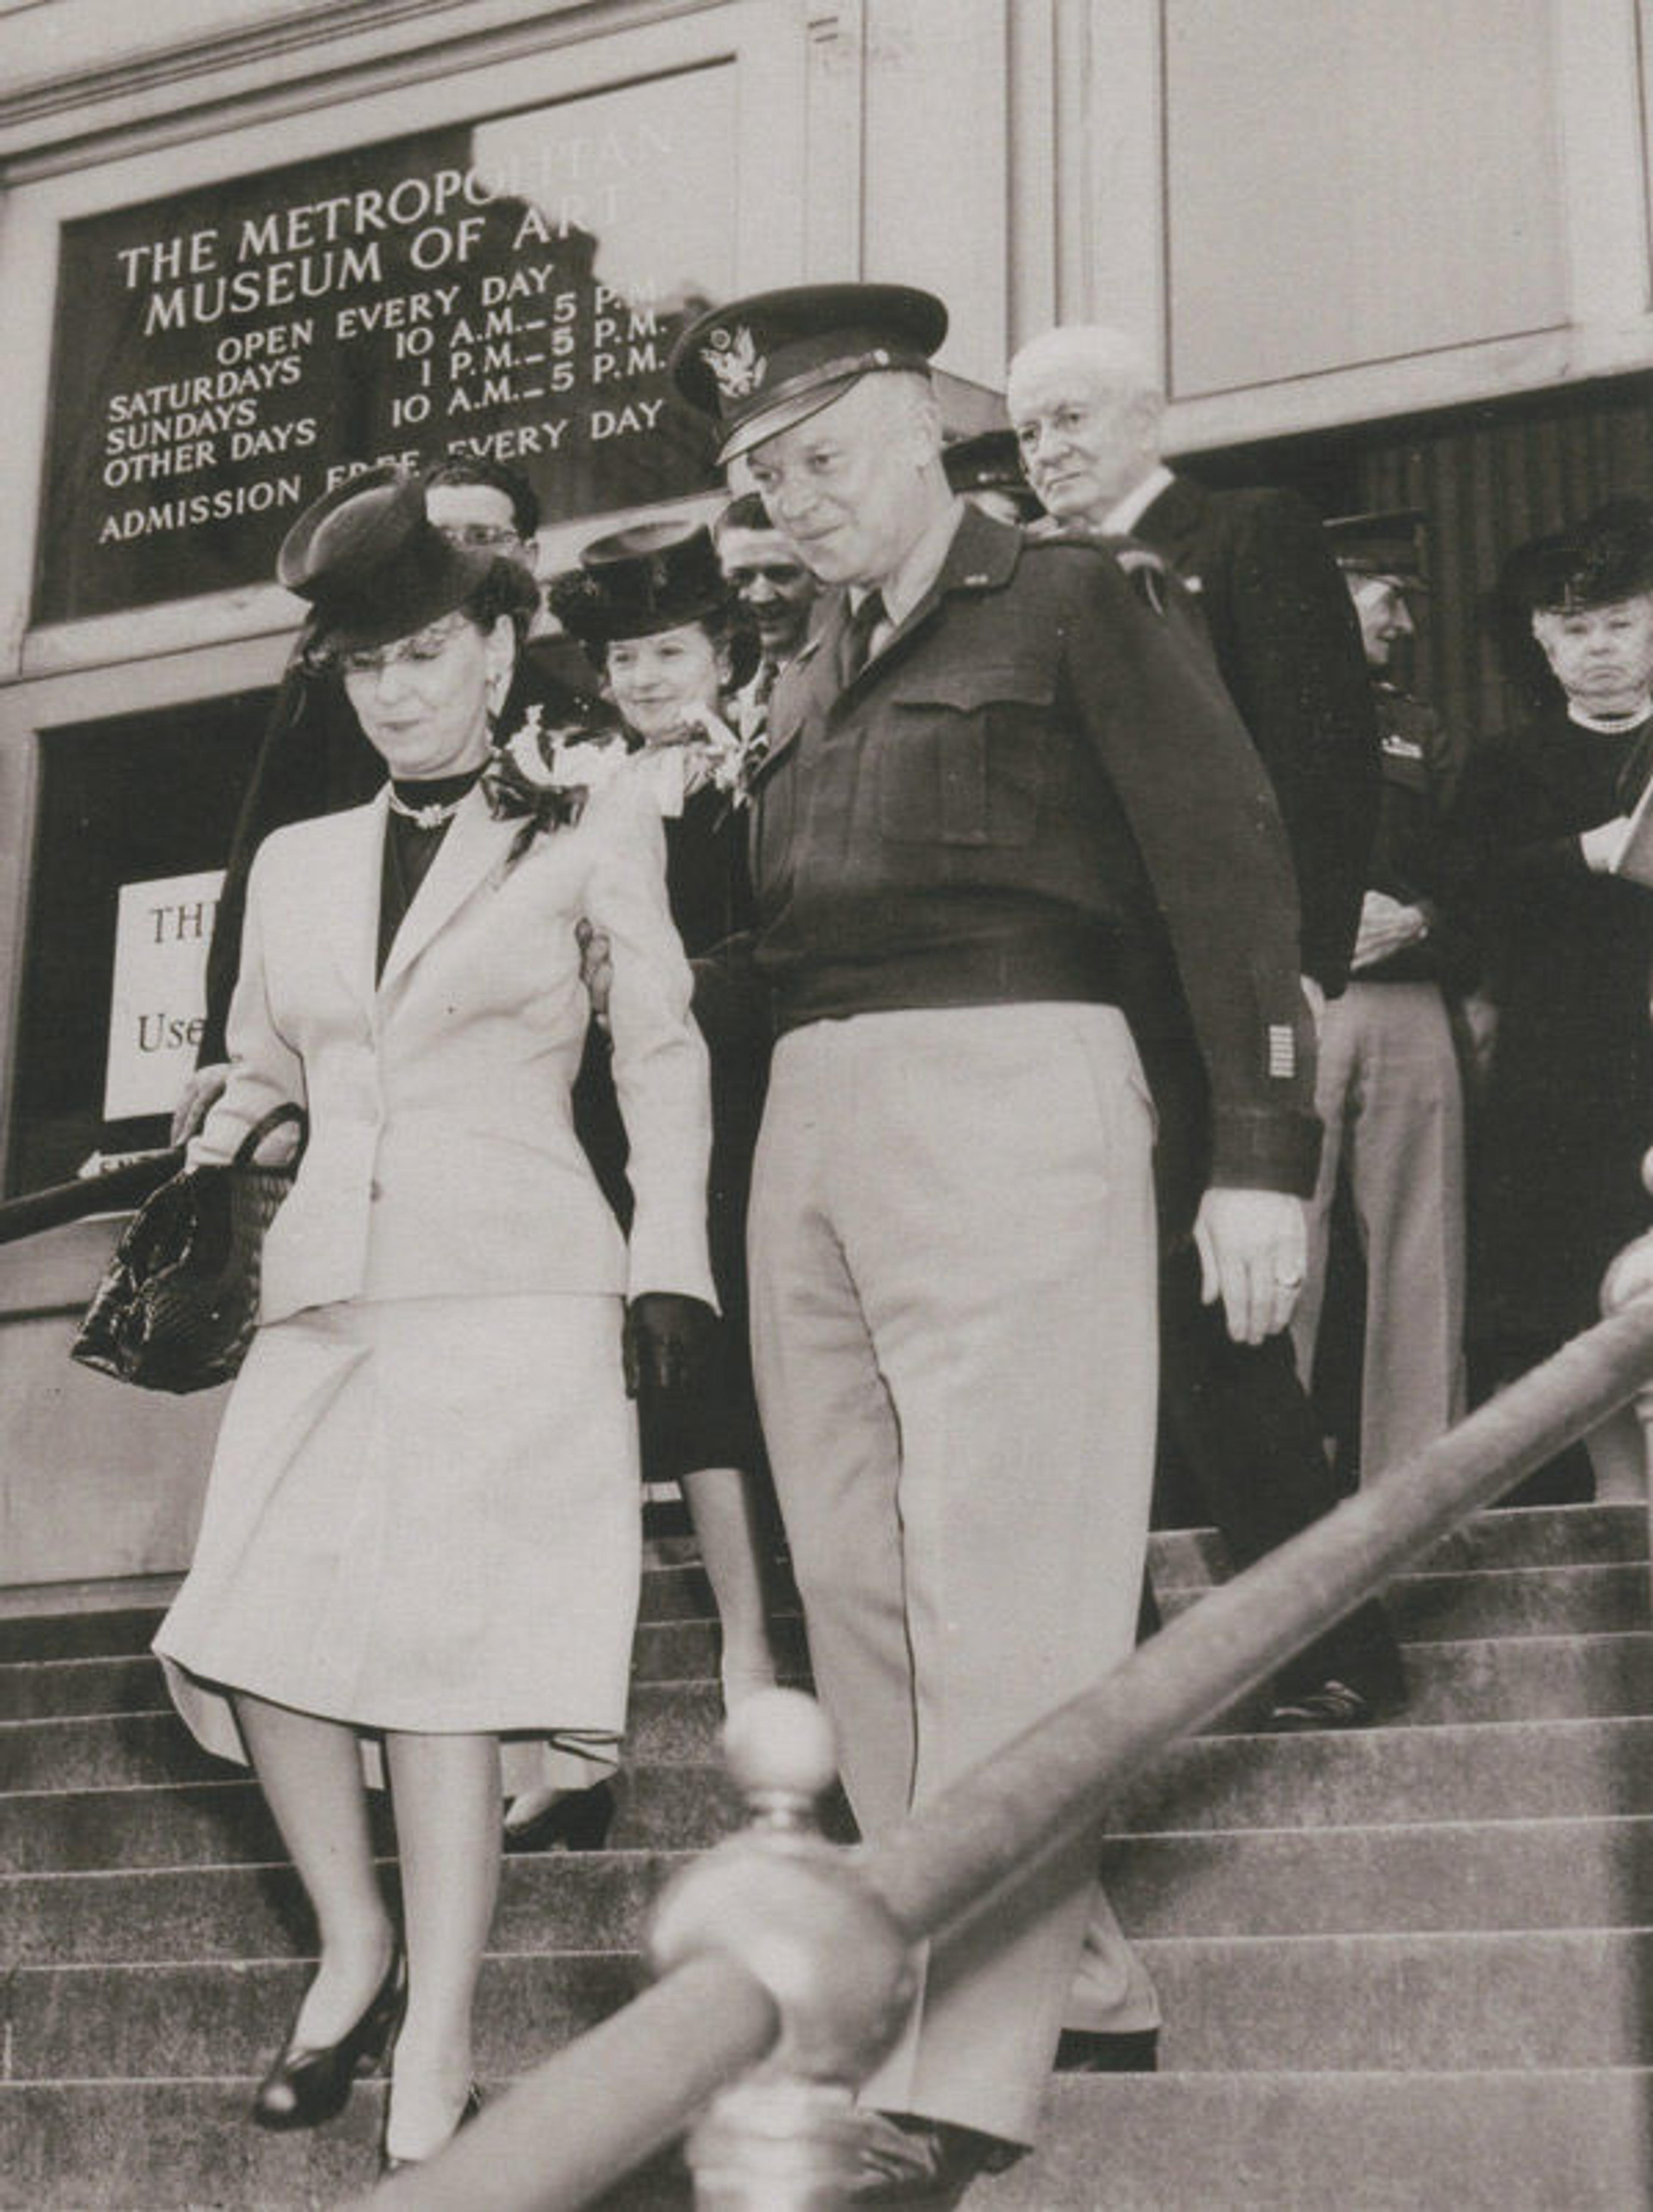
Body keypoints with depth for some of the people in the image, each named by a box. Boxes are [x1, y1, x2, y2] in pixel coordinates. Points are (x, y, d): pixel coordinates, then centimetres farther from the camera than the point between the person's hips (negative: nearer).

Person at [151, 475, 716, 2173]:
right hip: (328, 1293, 5)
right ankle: (355, 1947, 17)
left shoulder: (591, 834, 6)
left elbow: (663, 1055, 5)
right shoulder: (296, 864, 18)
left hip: (510, 1287, -4)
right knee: (254, 1634, -7)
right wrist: (204, 1179, 10)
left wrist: (669, 1263, -3)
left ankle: (435, 2066, -7)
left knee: (439, 1653, -12)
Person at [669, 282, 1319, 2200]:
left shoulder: (1068, 602, 4)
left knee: (999, 1586, -9)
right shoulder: (808, 677, 23)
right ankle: (1071, 1971, 15)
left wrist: (1259, 1157, -10)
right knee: (856, 1588, 4)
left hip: (1007, 1085, -7)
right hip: (809, 1115, 7)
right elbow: (767, 927, 19)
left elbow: (1225, 867, -3)